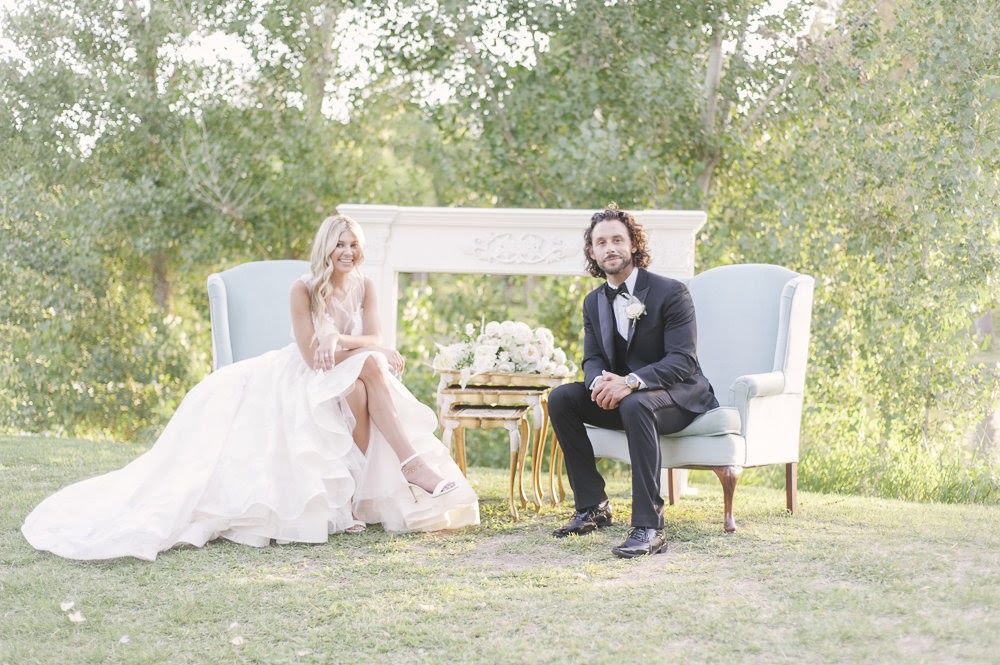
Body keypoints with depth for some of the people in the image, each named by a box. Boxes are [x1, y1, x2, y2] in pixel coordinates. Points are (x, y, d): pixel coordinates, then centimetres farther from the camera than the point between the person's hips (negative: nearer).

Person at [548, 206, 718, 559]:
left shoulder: (671, 292, -13)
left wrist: (632, 382, -37)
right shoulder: (594, 302, 9)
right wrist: (599, 381, -23)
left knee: (635, 404, -39)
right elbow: (592, 358, 5)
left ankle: (648, 527, -42)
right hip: (618, 396, 7)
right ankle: (592, 507, -8)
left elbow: (682, 360, -21)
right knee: (561, 398, -15)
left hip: (677, 397, -7)